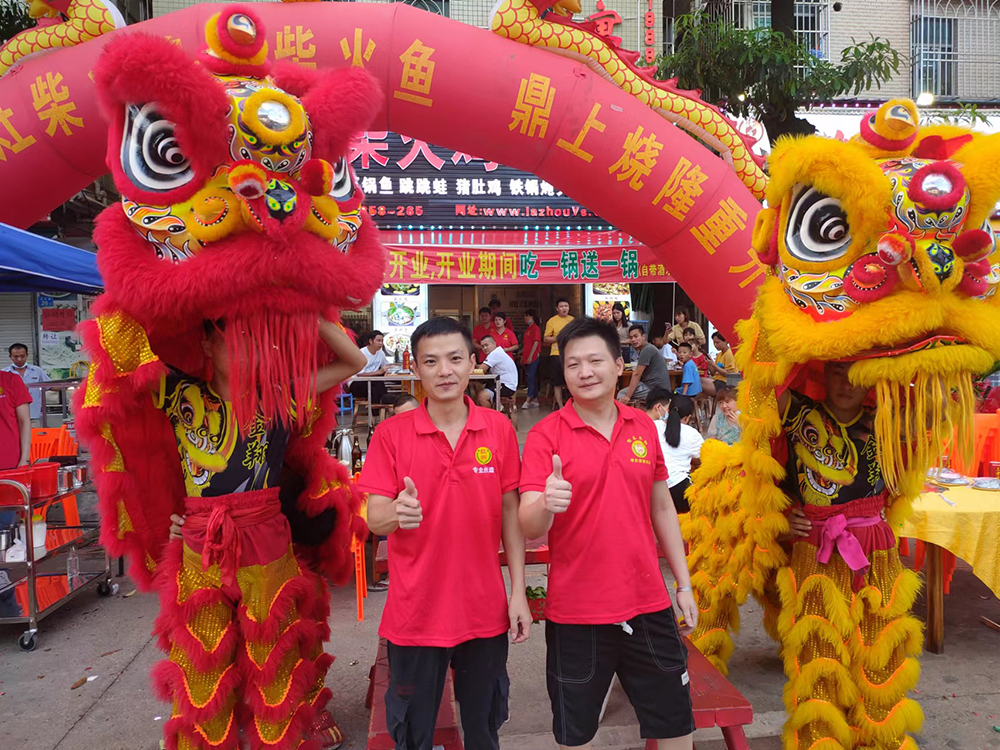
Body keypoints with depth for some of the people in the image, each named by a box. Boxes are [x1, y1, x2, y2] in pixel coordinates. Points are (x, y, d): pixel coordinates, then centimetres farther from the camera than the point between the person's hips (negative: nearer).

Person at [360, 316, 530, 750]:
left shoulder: (499, 429, -2)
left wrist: (518, 593, -1)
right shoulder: (391, 433, -7)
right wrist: (396, 512, -31)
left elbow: (510, 513, 2)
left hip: (485, 611, 2)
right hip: (414, 612, -1)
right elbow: (374, 519, -8)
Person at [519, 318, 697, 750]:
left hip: (649, 604, 4)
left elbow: (662, 507, 12)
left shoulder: (643, 426, 3)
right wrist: (545, 505, -39)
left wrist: (684, 585, 12)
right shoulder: (546, 435, -10)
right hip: (576, 612, -3)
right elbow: (530, 529, -16)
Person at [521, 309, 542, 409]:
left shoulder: (535, 328, -8)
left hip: (533, 357, -9)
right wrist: (522, 356, 20)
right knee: (533, 379, 10)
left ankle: (528, 401, -15)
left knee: (530, 378, -12)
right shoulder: (527, 329, 18)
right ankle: (535, 400, 14)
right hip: (527, 358, 9)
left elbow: (536, 342, -15)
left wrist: (530, 356, -18)